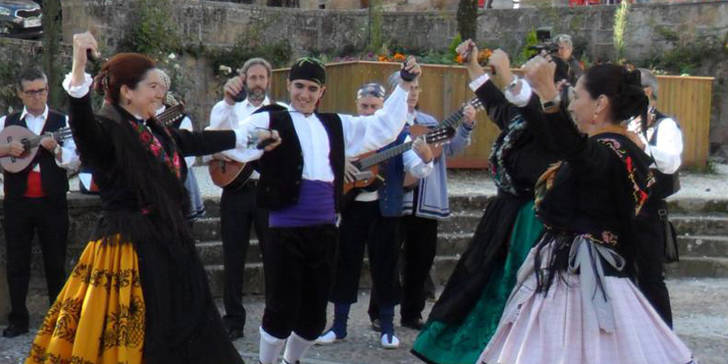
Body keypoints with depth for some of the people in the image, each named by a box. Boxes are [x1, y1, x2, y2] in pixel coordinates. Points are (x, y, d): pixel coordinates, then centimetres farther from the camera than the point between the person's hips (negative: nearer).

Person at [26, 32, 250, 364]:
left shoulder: (155, 132, 11)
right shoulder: (106, 128, -13)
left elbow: (197, 141, 26)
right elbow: (81, 124, -35)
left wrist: (242, 138, 38)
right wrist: (79, 67, -50)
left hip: (165, 245, 9)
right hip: (128, 247, -8)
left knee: (179, 334, 14)